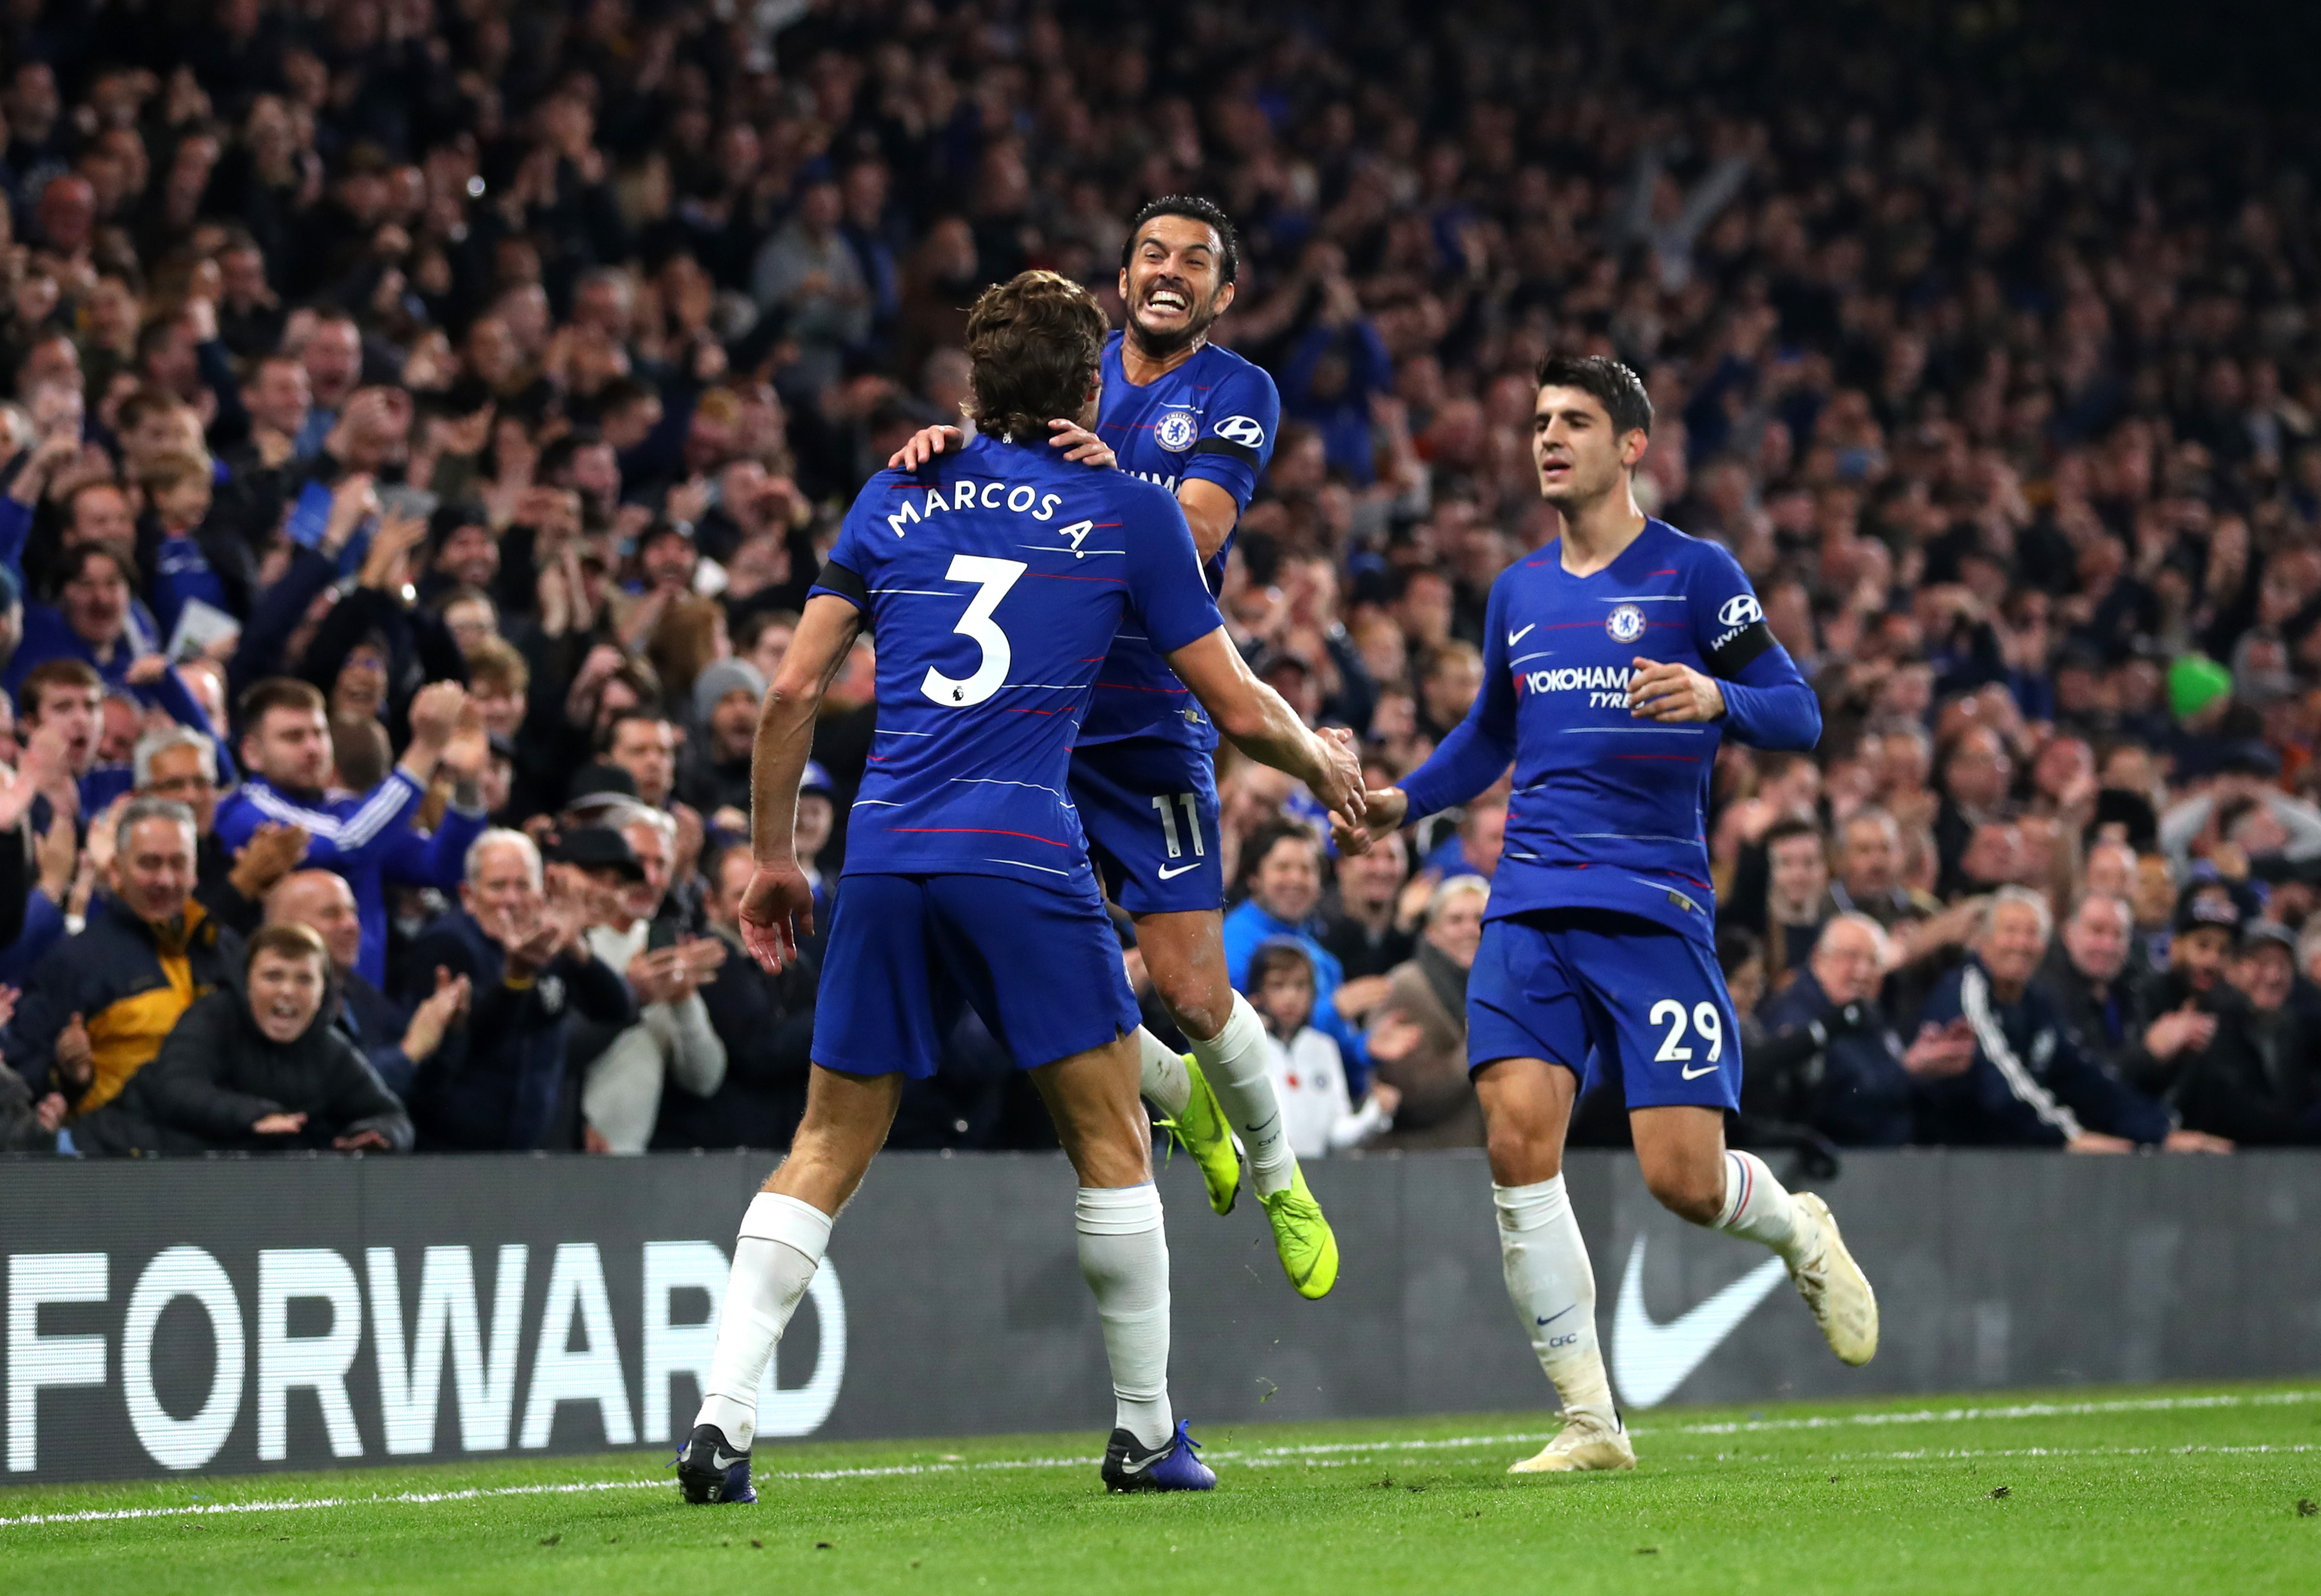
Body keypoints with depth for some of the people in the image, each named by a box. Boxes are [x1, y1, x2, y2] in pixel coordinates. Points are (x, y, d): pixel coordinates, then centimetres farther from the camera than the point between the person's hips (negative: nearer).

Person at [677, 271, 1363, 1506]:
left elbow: (793, 688, 12)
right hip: (1024, 857, -3)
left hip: (885, 852, 3)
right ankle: (1145, 1431, 14)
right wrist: (1323, 764, 31)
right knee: (1109, 1137, 9)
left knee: (827, 1148, 8)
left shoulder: (895, 498, 16)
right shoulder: (1130, 511, 8)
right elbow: (1237, 709, 11)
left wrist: (770, 855, 21)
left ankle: (721, 1416, -4)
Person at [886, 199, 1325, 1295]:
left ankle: (1279, 1179, 18)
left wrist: (1114, 484, -36)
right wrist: (946, 442, -24)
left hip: (1151, 723, -4)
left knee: (1190, 992, -9)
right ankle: (1181, 1098, 26)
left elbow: (1197, 533, -16)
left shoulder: (1236, 393, -2)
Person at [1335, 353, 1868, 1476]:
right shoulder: (1517, 592, 16)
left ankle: (1799, 1230, 28)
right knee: (1517, 1139, -14)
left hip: (1655, 908, -4)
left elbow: (1799, 714, -2)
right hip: (1530, 908, 4)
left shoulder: (1693, 573, 1)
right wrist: (1400, 801, 15)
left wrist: (1716, 698, -22)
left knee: (1684, 1179, -10)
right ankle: (1589, 1419, -6)